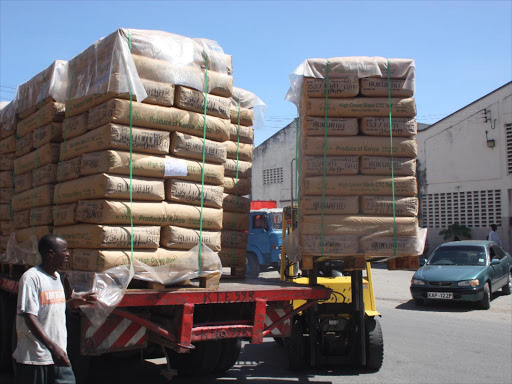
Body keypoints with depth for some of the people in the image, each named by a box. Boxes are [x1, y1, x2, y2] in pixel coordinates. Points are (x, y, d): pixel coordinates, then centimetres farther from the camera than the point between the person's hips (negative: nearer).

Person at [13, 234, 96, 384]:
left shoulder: (56, 276, 12)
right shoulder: (31, 277, -14)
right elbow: (29, 317, -21)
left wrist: (75, 302, 8)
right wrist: (53, 347, -27)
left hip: (58, 355, 7)